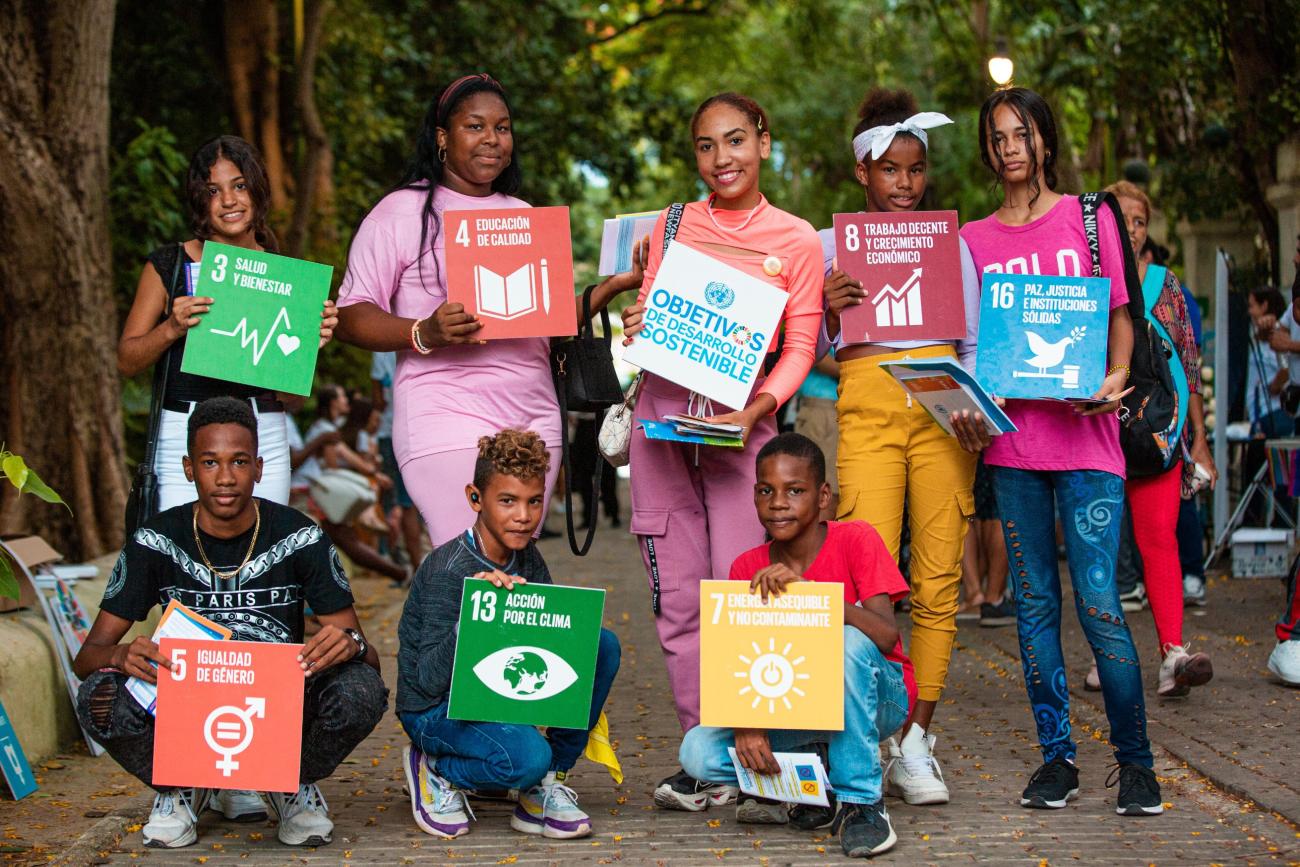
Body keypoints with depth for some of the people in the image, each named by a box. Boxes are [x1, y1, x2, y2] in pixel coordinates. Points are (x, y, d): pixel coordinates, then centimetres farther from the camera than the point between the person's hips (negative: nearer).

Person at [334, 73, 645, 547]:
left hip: (535, 421, 6)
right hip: (447, 421, -5)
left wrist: (613, 286, 8)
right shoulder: (402, 213, 1)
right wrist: (425, 334, -20)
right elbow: (351, 316, -4)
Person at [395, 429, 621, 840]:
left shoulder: (528, 559, -1)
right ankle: (436, 769, 0)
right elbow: (429, 680, -28)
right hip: (437, 709, -7)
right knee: (528, 757, -34)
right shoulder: (449, 570, -23)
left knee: (602, 644, -11)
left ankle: (545, 786, -2)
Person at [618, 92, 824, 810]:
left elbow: (799, 350, 3)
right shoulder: (671, 225, 13)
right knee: (676, 595, -1)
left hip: (743, 421, -2)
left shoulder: (796, 240, 6)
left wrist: (756, 409, -14)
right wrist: (633, 328, -6)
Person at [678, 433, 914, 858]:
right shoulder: (747, 568, -3)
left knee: (848, 641, -37)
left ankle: (861, 798, -23)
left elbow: (886, 635, -27)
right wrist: (747, 725, -30)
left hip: (875, 695, -3)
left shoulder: (855, 540, -14)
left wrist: (806, 590, -38)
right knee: (699, 751, -21)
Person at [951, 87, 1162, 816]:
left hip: (1085, 433, -3)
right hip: (1011, 436, 3)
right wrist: (969, 408, -6)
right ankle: (1058, 756, 14)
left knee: (1099, 602, -8)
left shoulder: (1089, 219, 7)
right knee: (1035, 603, 5)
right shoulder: (973, 240, 12)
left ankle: (1136, 761, 4)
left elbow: (1120, 317, 7)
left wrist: (1115, 376, -13)